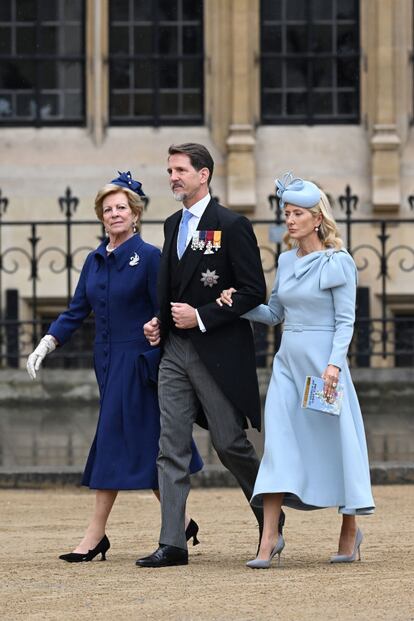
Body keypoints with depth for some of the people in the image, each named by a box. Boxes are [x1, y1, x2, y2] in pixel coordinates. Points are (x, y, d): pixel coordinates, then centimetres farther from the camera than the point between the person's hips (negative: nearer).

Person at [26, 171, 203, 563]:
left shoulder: (149, 257, -7)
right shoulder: (95, 261, 11)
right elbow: (77, 311, 11)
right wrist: (45, 345, 1)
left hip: (137, 361, -7)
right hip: (107, 361, 7)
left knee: (116, 440, -8)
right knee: (145, 448, 9)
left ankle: (96, 536, -7)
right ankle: (180, 524, 19)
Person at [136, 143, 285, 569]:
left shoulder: (232, 226, -9)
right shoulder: (173, 225, 15)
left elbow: (253, 292, -12)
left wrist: (201, 317, -16)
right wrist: (160, 322, 8)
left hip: (217, 352, -7)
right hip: (175, 351, 7)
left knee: (230, 444, 1)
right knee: (171, 448, 0)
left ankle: (270, 520, 24)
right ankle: (172, 544, -1)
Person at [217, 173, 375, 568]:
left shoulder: (339, 262, -6)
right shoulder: (286, 261, 11)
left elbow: (345, 320, -9)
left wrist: (334, 363, -20)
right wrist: (239, 305, 1)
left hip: (324, 361, -5)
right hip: (288, 360, 5)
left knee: (335, 442, 3)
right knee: (279, 442, -4)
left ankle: (350, 529, 20)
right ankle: (269, 538, -9)